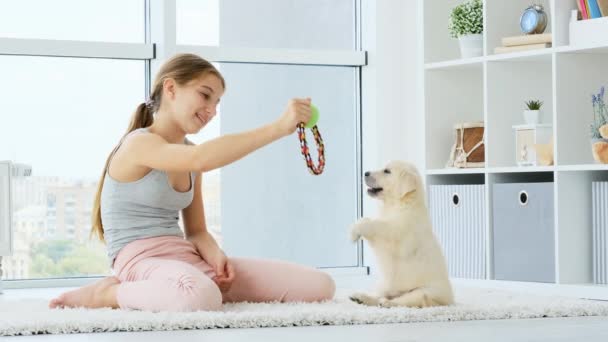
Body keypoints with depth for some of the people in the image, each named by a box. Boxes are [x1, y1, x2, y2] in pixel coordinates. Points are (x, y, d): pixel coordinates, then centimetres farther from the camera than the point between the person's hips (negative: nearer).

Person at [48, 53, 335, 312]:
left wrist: (216, 256, -6)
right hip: (142, 261, -8)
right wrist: (278, 128, -32)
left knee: (320, 286, -5)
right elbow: (201, 160, -29)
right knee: (200, 298, -47)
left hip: (186, 258, 8)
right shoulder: (138, 144, -9)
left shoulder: (189, 158, 19)